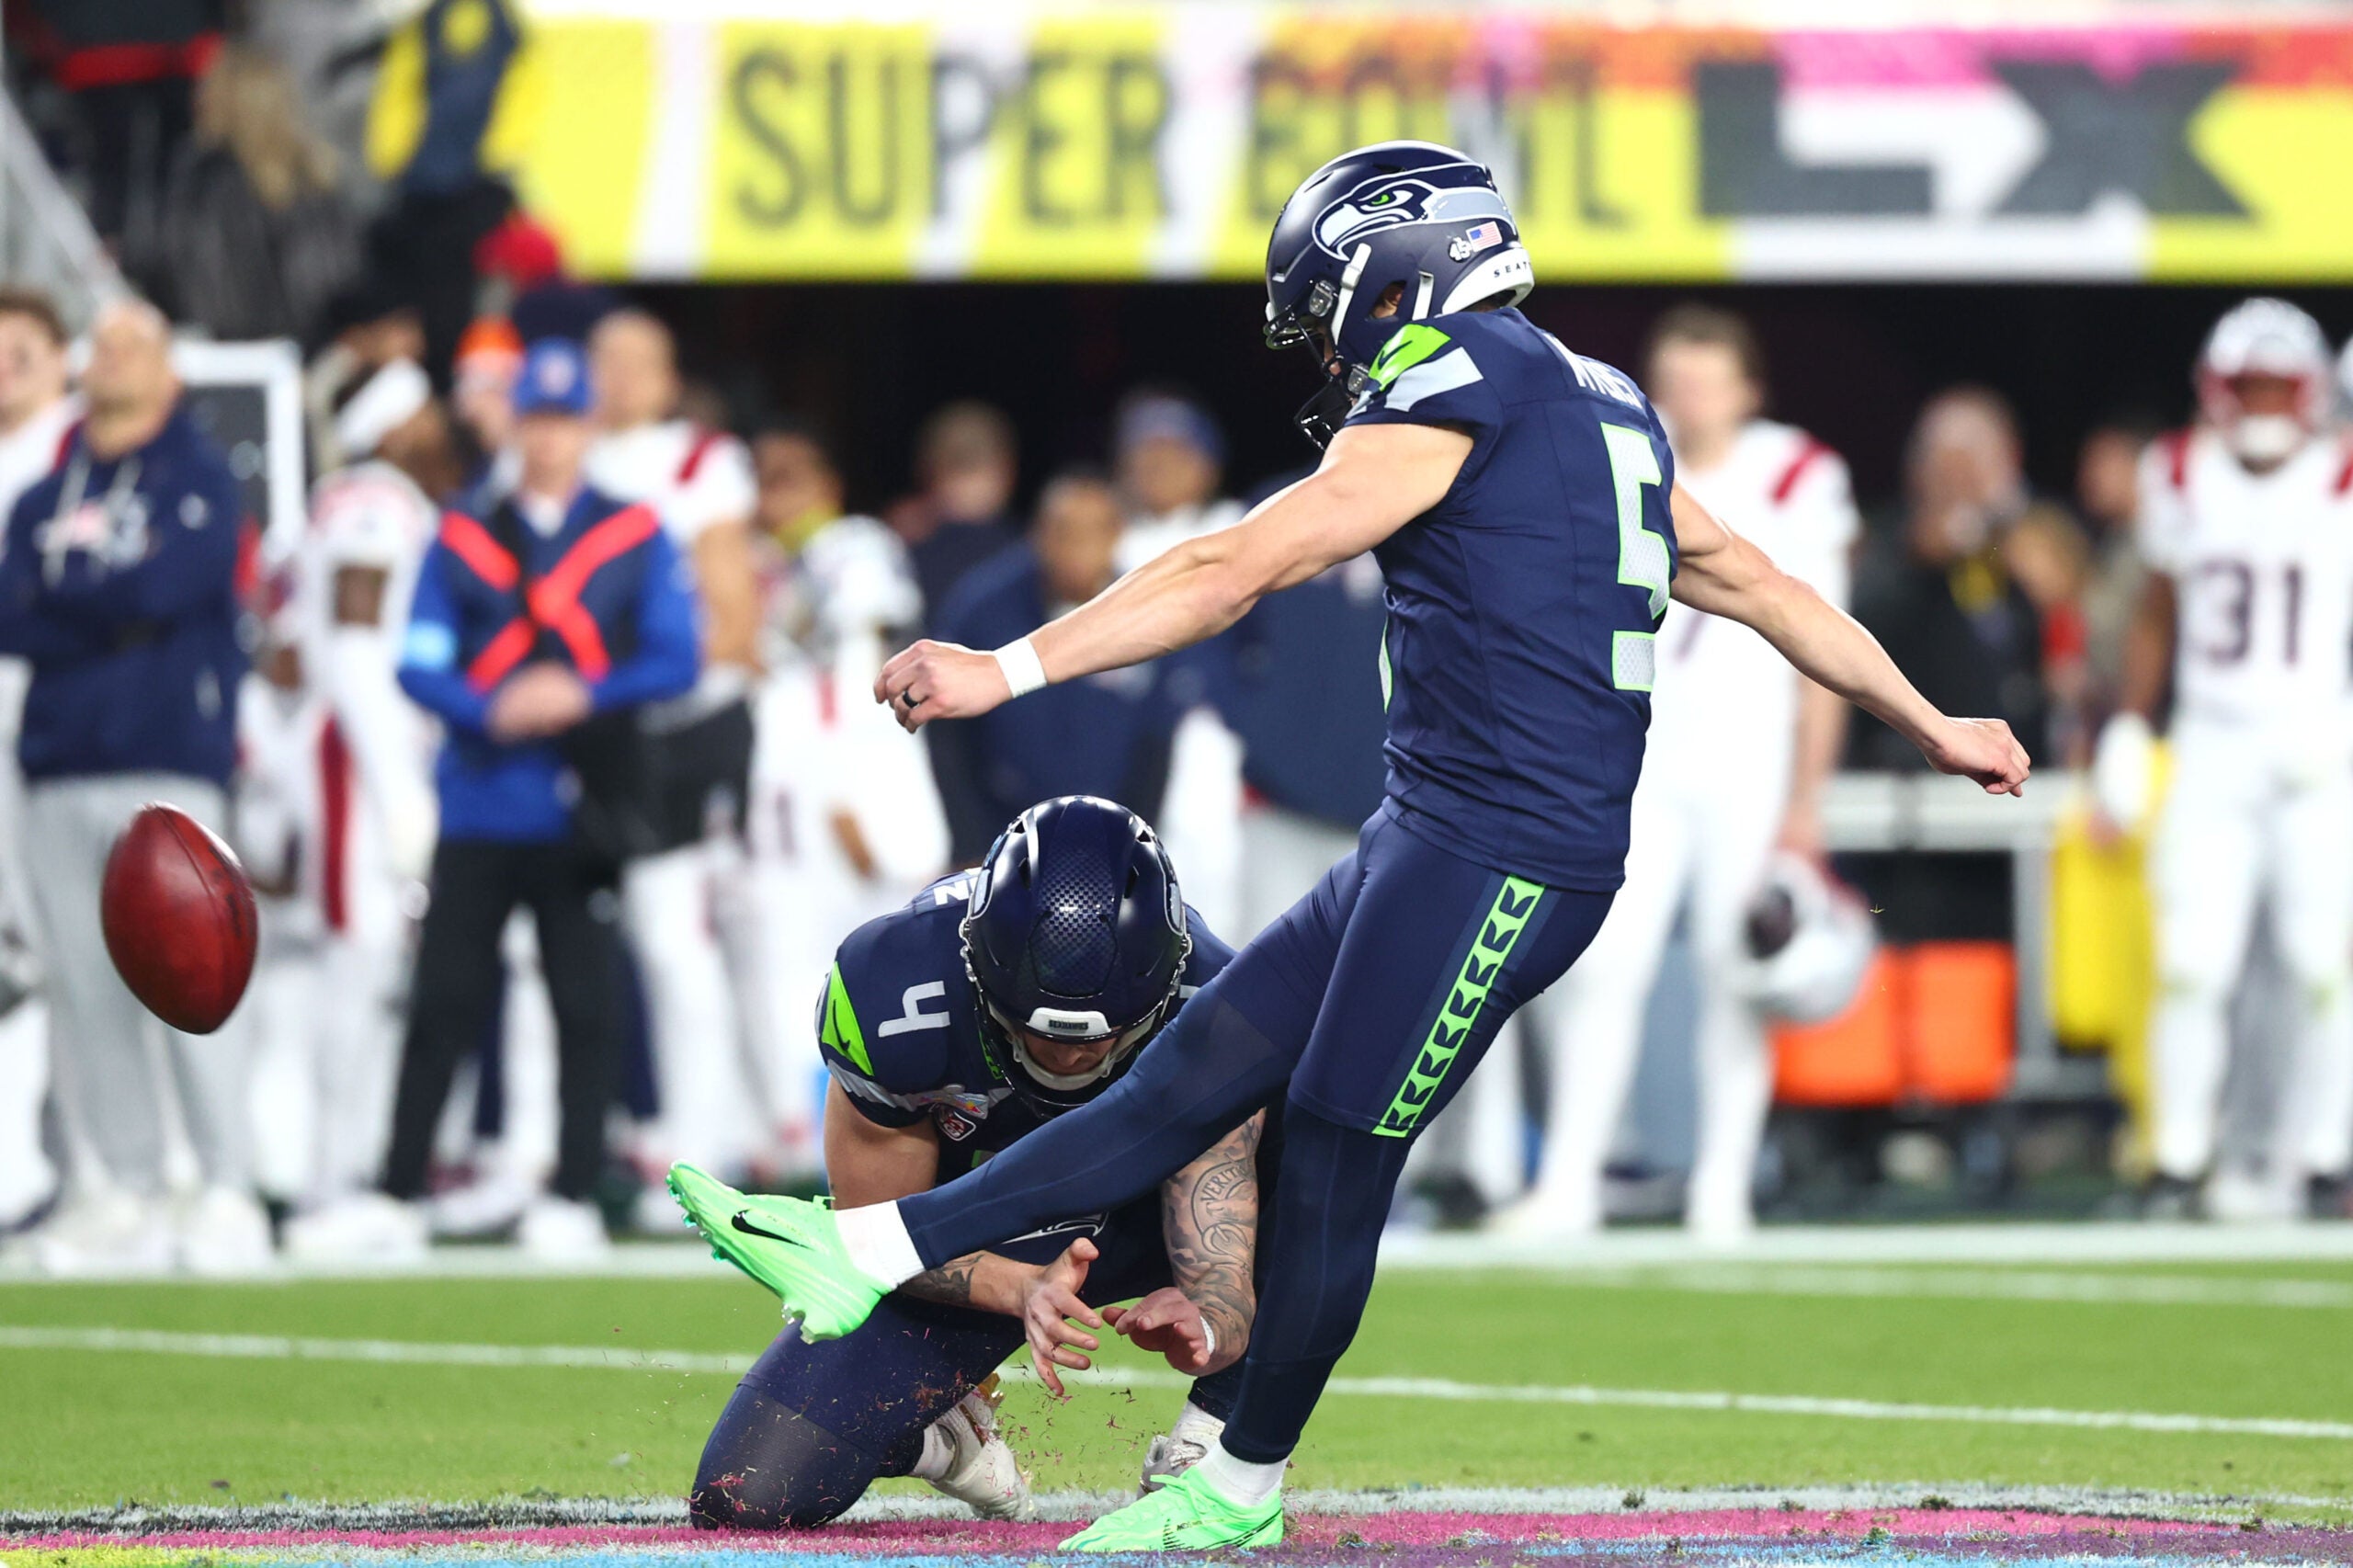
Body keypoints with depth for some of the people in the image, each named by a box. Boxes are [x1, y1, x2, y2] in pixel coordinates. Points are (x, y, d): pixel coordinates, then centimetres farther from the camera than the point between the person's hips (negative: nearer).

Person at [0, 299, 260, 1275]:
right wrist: (114, 607, -8)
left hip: (167, 761, -5)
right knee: (82, 993, 2)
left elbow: (162, 587, -11)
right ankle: (118, 1191, 6)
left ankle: (226, 1195, -10)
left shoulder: (201, 482, 4)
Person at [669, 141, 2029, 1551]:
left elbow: (1237, 572, -14)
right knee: (1202, 1073, 6)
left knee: (1337, 1157, 1)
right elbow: (1758, 584, 26)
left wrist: (1010, 671, -15)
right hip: (1438, 842, 10)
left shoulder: (1453, 385, -9)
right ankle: (868, 1252, 4)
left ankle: (1243, 1487, 13)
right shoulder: (1597, 411, 19)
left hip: (1499, 862, -10)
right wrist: (1935, 729, 36)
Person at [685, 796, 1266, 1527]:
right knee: (747, 1500, -18)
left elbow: (1226, 1296, -30)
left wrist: (1200, 1329, -56)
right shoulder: (897, 1000, -32)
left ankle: (1211, 1441, -16)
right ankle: (946, 1432, 15)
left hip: (1131, 1221, 0)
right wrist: (1025, 1290, -39)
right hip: (961, 1254, 0)